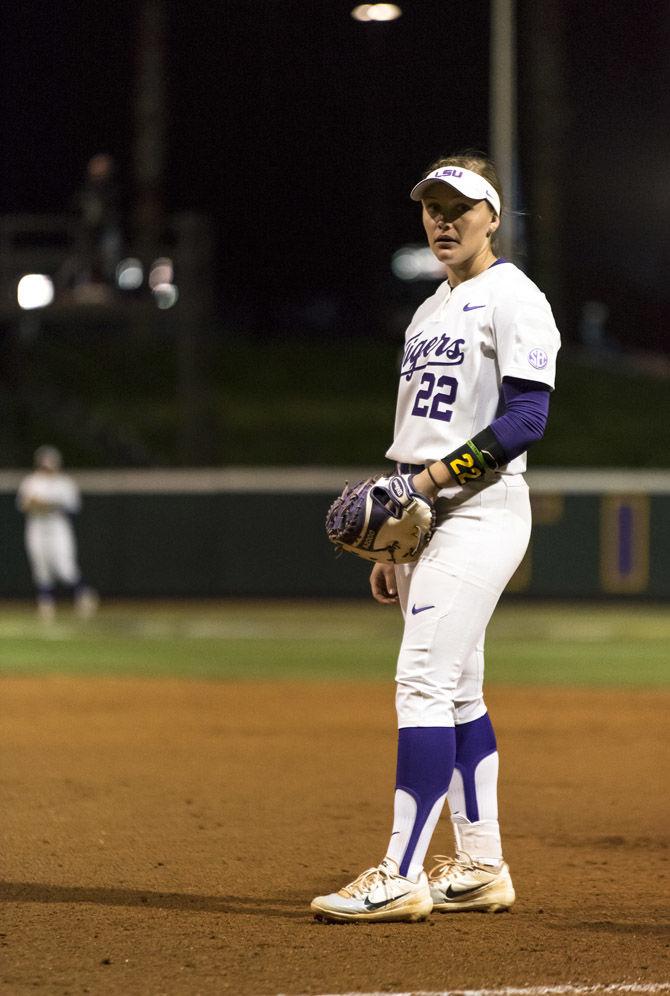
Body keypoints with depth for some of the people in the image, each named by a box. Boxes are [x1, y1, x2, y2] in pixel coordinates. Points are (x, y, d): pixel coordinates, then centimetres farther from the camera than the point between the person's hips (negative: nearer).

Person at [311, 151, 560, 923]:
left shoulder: (512, 300, -7)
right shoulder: (431, 312, 21)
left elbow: (526, 417, -18)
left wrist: (432, 476, -21)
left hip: (481, 511, -10)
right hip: (426, 516, 10)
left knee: (424, 681, -16)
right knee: (456, 694, 10)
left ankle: (401, 876, -19)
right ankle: (480, 867, 15)